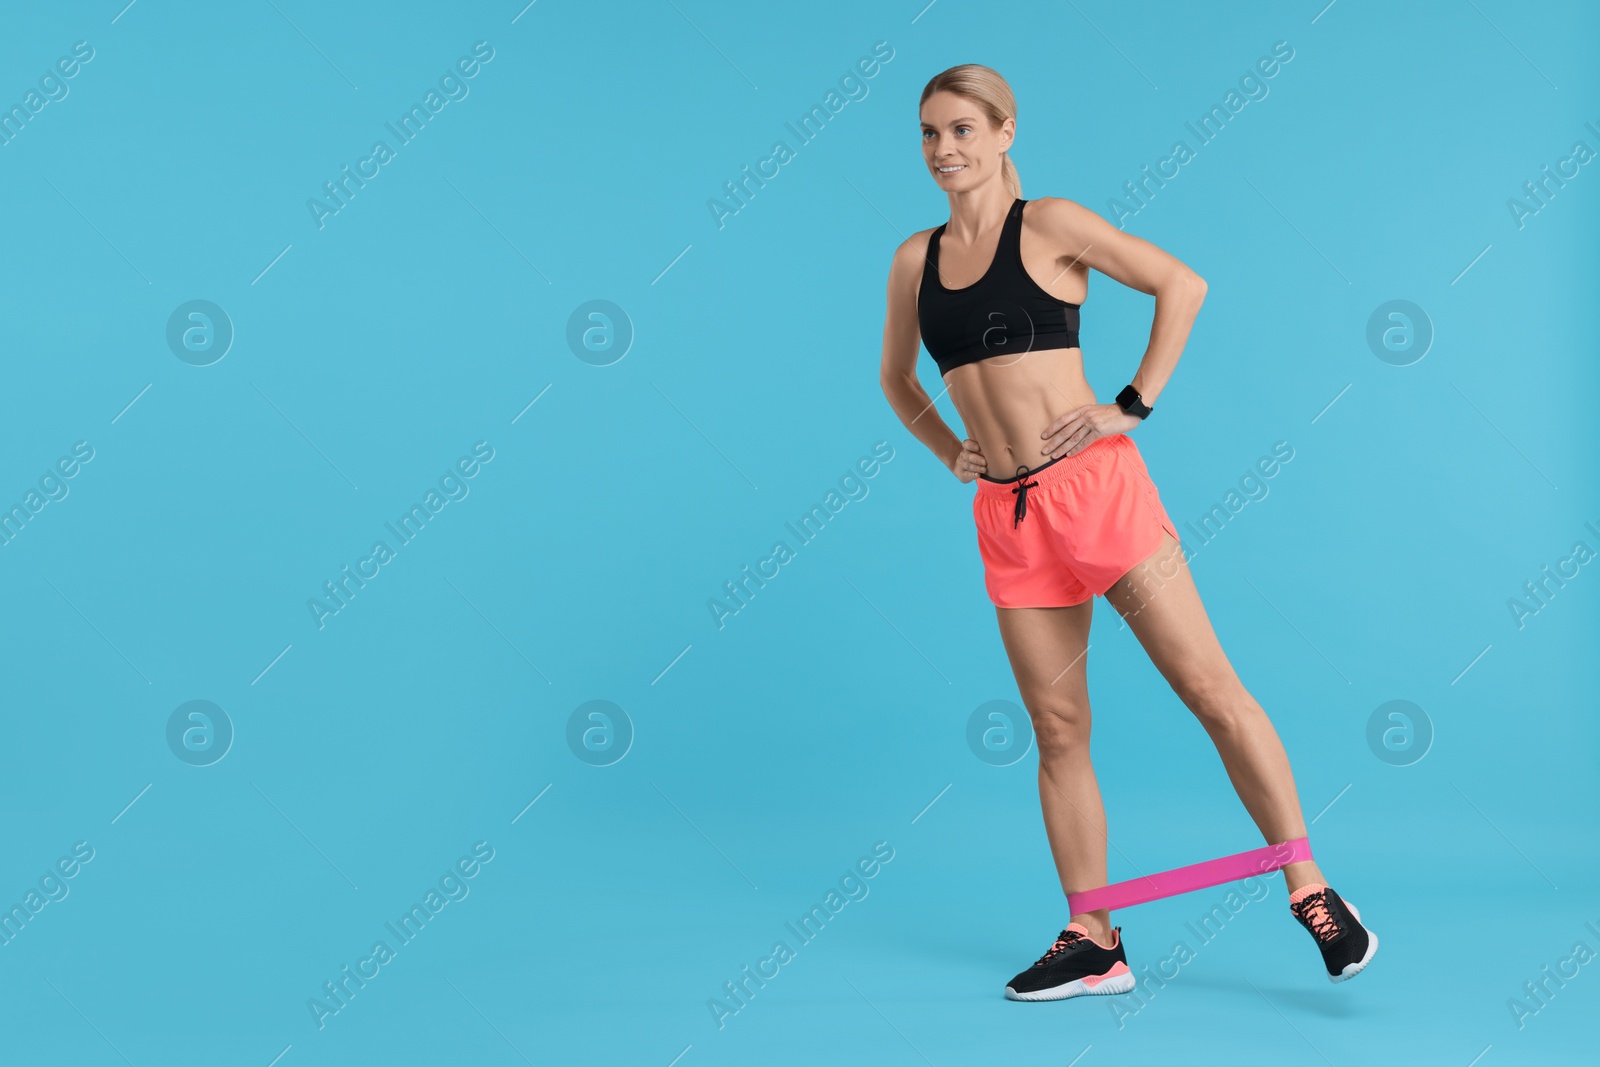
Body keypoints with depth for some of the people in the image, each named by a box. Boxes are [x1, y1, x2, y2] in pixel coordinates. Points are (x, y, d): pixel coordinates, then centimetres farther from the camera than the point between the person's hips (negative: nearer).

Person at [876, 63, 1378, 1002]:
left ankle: (1312, 890, 6)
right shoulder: (914, 259, 12)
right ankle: (1094, 942, 17)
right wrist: (950, 450, 13)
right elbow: (896, 377, 27)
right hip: (1006, 513, 5)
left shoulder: (1049, 222, -1)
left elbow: (1183, 284, -2)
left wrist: (1133, 407, -6)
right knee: (1059, 732, 8)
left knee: (1211, 689, -5)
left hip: (1093, 485, -4)